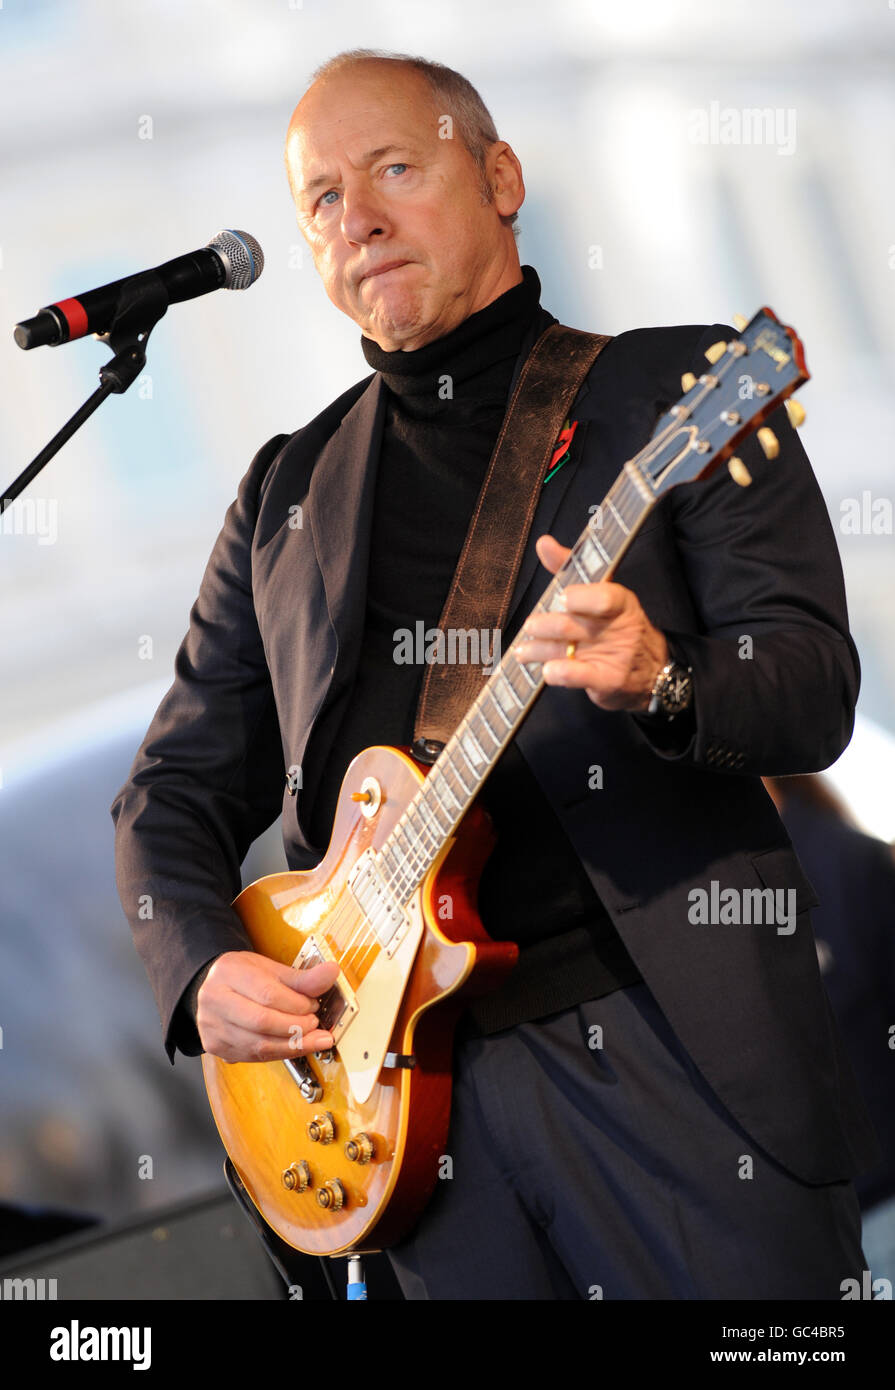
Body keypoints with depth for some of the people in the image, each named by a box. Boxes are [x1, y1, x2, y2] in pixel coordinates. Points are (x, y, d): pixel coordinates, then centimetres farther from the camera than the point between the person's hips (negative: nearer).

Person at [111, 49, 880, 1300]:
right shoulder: (290, 492, 17)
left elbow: (817, 694, -6)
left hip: (677, 1049, -4)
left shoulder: (675, 390, 4)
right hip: (419, 1084, 4)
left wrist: (660, 683, -26)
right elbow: (177, 788, 20)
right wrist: (202, 969, 0)